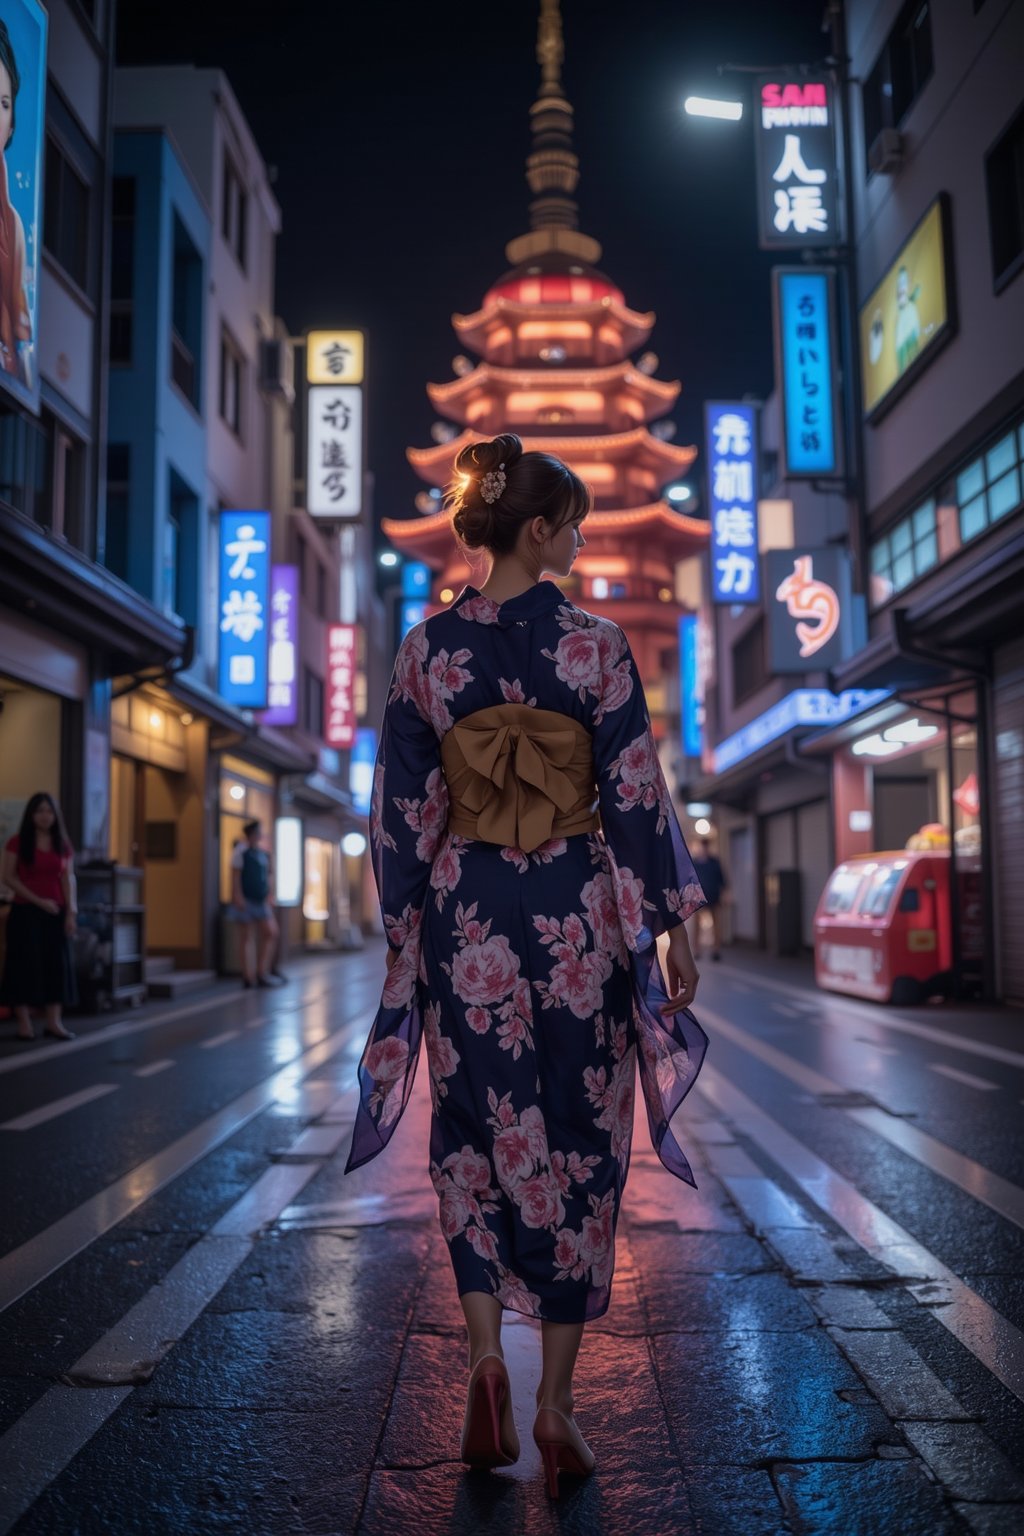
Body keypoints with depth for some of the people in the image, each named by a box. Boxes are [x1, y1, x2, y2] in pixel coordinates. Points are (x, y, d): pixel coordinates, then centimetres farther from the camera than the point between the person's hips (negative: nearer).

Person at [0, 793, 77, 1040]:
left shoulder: (63, 845, 9)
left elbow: (68, 880, 7)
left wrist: (71, 912, -3)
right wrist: (38, 900, -13)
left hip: (56, 912, 4)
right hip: (26, 911, -4)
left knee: (58, 963, 2)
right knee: (25, 963, -3)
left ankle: (54, 1021, 6)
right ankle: (24, 1022, 2)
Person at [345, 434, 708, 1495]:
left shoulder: (427, 650, 1)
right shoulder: (597, 645, -6)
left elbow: (402, 807, 3)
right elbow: (636, 795, -6)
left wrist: (403, 929, 12)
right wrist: (676, 925, 2)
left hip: (467, 917, 2)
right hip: (580, 917, -1)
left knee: (476, 1135, 16)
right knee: (577, 1146, 9)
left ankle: (485, 1354, 2)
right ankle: (555, 1401, 17)